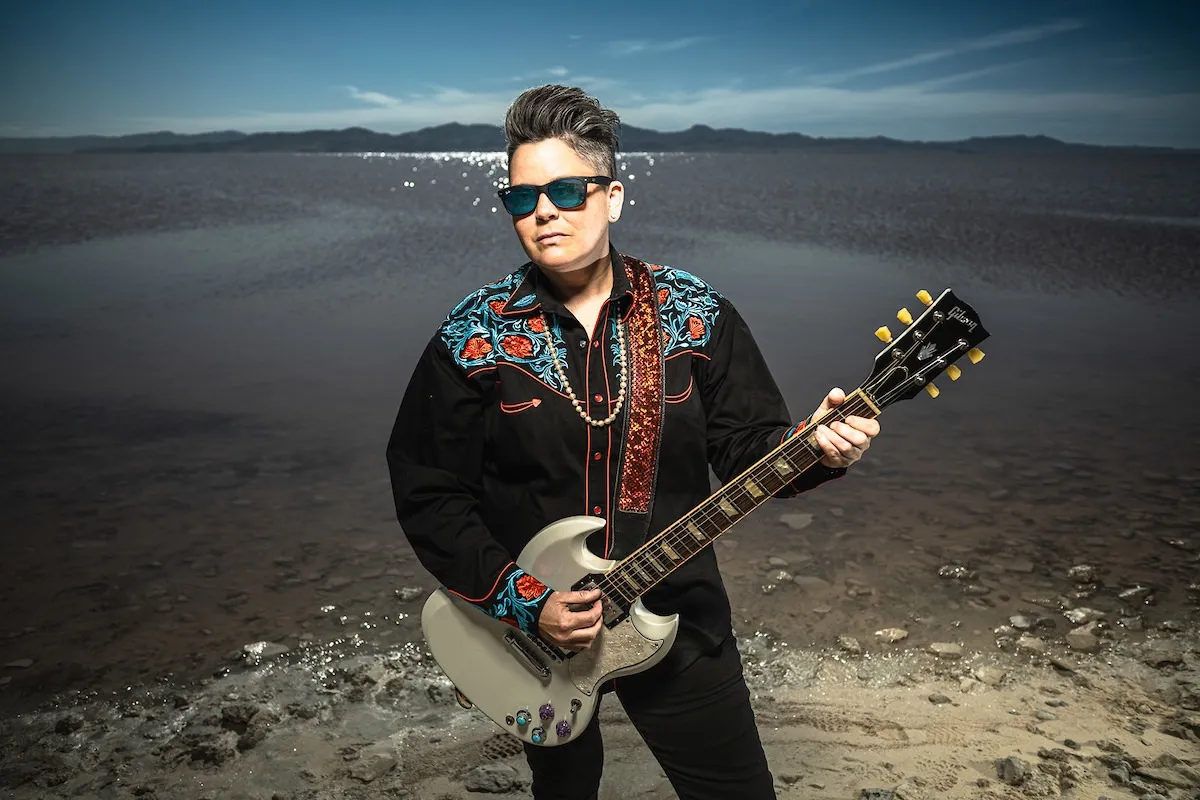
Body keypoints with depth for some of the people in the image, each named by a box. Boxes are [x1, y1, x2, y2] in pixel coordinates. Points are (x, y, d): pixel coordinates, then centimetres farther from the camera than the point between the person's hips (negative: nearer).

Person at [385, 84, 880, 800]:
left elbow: (749, 444, -1)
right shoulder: (472, 338, -10)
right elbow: (428, 492, -8)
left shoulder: (696, 313, -6)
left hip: (679, 621, 0)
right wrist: (522, 601, -16)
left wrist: (817, 446, -23)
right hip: (536, 633, 0)